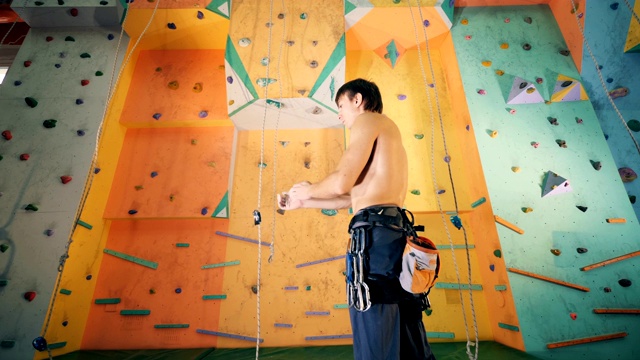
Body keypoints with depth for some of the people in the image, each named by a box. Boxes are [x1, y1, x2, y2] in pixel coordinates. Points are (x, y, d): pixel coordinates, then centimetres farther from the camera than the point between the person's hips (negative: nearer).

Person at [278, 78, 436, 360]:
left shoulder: (368, 120, 2)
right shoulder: (389, 133, 29)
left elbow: (342, 182, -12)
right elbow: (356, 196, 26)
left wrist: (308, 189, 10)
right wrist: (302, 202, 29)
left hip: (376, 233, -10)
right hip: (397, 232, 10)